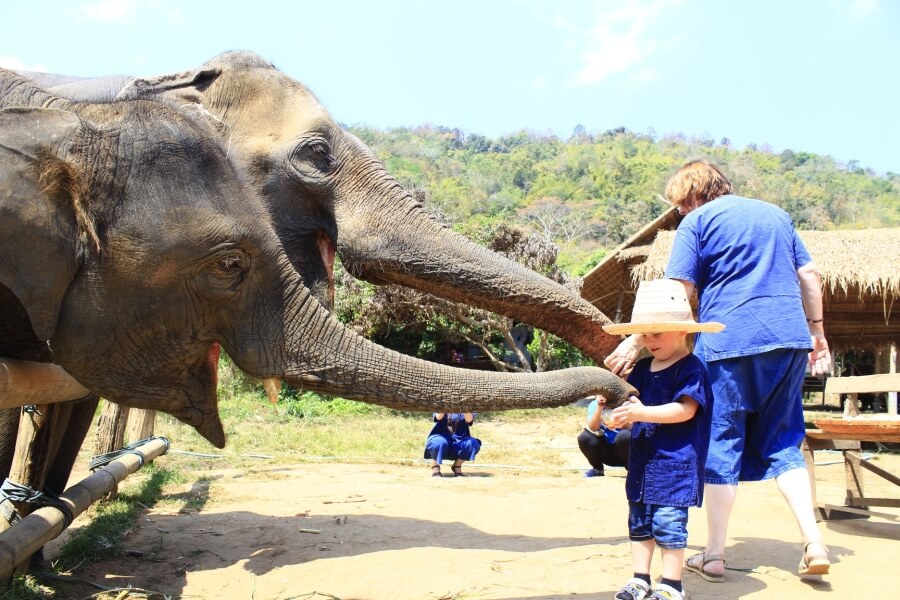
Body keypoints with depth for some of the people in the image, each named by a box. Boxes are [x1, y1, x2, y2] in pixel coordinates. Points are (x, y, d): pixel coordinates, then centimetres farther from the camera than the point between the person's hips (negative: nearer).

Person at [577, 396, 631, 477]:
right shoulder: (595, 404, -4)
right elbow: (593, 428, -19)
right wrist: (599, 407, -31)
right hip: (605, 450, 3)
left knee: (625, 435, -34)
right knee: (584, 437, -24)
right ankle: (598, 469, 3)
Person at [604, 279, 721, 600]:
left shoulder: (691, 368, -11)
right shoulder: (643, 368, 11)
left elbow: (686, 409, -21)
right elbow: (628, 397, 15)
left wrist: (642, 413, -28)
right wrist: (622, 412, -9)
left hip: (674, 462, -8)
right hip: (642, 459, 8)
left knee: (668, 522, -4)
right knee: (639, 521, 13)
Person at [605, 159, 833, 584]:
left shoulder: (697, 222, 0)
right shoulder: (775, 213, 19)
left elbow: (676, 295, -9)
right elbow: (809, 276, 16)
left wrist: (635, 343, -7)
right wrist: (817, 334, 21)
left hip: (729, 342, -5)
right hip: (789, 341, 6)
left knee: (721, 445, 3)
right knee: (782, 442, 15)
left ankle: (714, 556, 9)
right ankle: (813, 544, 5)